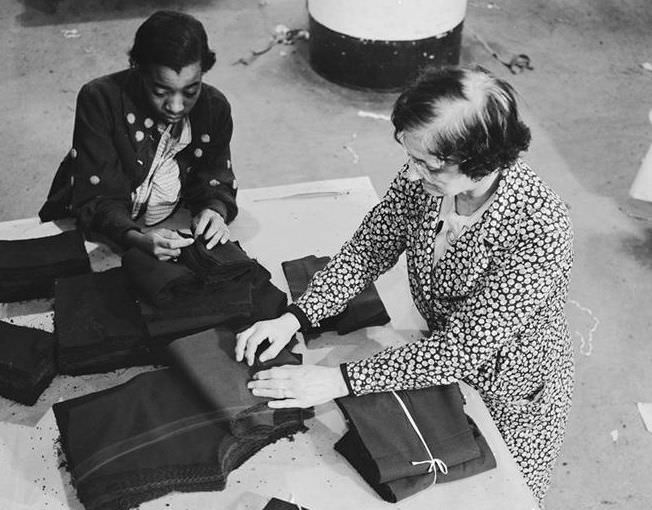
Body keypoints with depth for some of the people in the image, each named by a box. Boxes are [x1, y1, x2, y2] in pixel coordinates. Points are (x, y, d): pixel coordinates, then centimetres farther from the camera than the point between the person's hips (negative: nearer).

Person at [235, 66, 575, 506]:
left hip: (512, 401, -4)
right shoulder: (426, 175, -21)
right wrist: (294, 318, -21)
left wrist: (341, 380, -34)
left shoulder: (540, 231, -37)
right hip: (443, 362, 5)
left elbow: (461, 352, -33)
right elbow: (369, 248, -9)